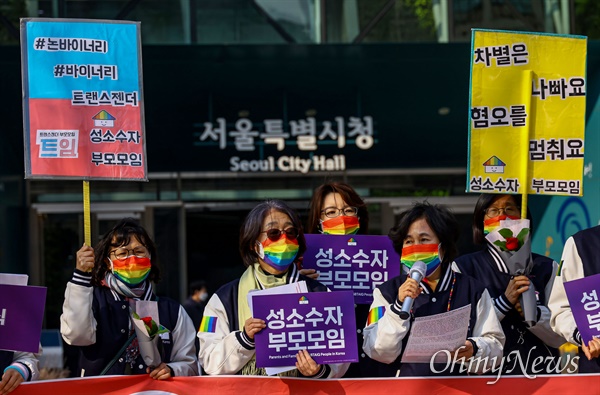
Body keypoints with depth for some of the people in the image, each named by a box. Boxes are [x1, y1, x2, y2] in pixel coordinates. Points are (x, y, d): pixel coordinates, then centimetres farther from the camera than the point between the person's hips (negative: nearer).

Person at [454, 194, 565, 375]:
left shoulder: (546, 267, 10)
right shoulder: (464, 267, 7)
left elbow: (560, 337, 8)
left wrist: (535, 314, -8)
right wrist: (504, 302, -11)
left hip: (537, 370, 1)